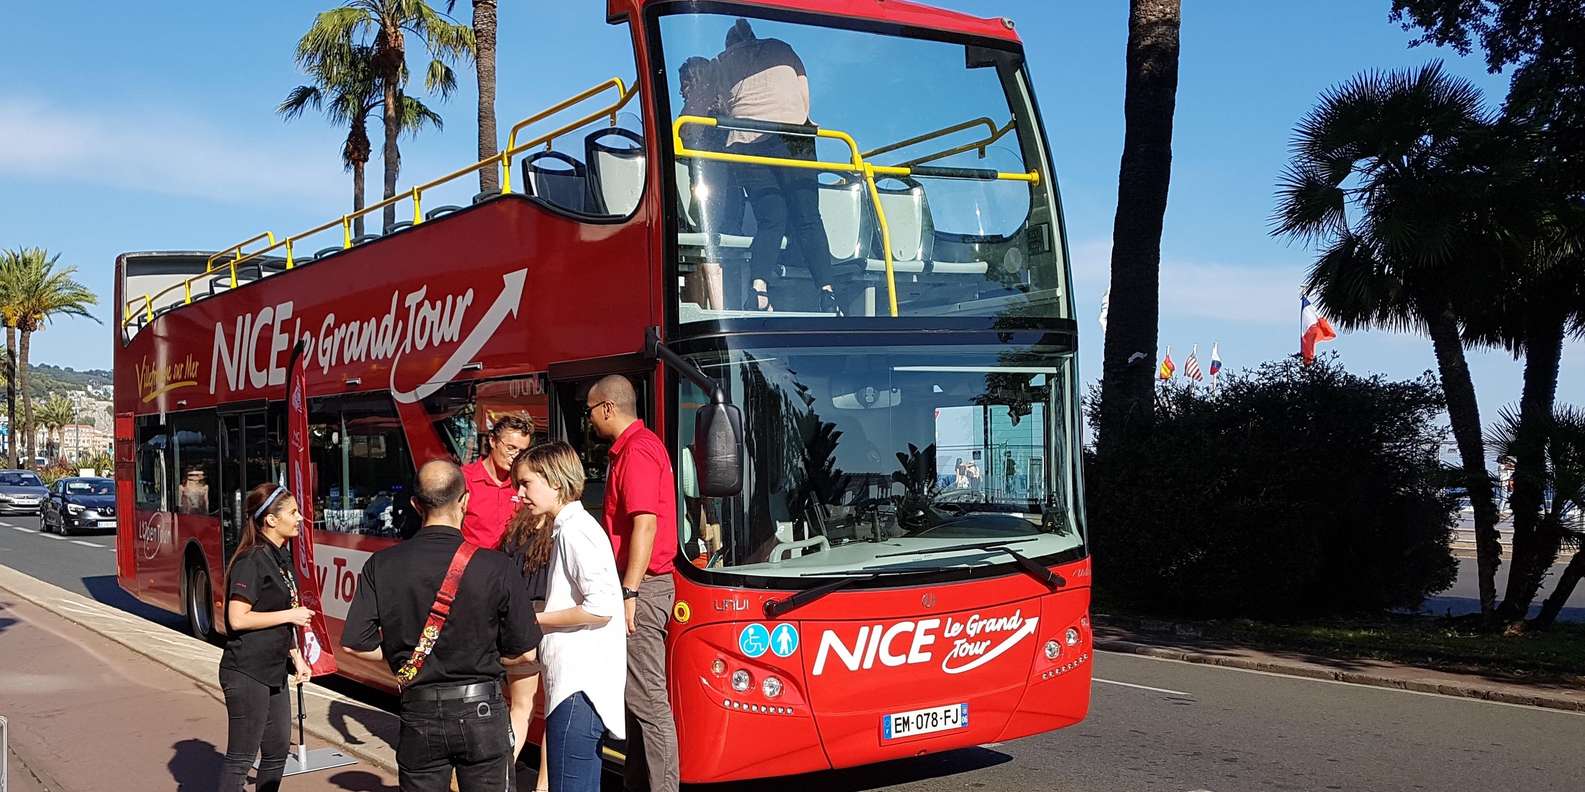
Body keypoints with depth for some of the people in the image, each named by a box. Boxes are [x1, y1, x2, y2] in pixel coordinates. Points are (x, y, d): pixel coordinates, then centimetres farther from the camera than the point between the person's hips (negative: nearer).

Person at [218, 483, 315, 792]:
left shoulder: (280, 557, 11)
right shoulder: (252, 561, -16)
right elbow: (238, 619, -23)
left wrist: (296, 657, 15)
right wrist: (291, 615, -16)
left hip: (274, 672, 9)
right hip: (246, 674, -9)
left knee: (277, 751, 14)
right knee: (241, 758, -4)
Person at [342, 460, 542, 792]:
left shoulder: (381, 565, -6)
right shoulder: (496, 567, -12)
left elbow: (355, 644, -5)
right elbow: (524, 653, -7)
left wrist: (404, 655, 11)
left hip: (419, 715, 2)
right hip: (481, 712, -2)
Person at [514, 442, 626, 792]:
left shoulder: (575, 531, -12)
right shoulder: (570, 528, 19)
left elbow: (601, 607, -20)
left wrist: (535, 619, -10)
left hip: (580, 686, -10)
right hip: (580, 682, 10)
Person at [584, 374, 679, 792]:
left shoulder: (636, 451, -14)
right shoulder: (640, 445, 17)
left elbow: (645, 524, -22)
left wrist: (629, 592, -23)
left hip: (642, 586, -11)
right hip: (644, 584, 11)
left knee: (647, 696, -7)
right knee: (636, 691, 15)